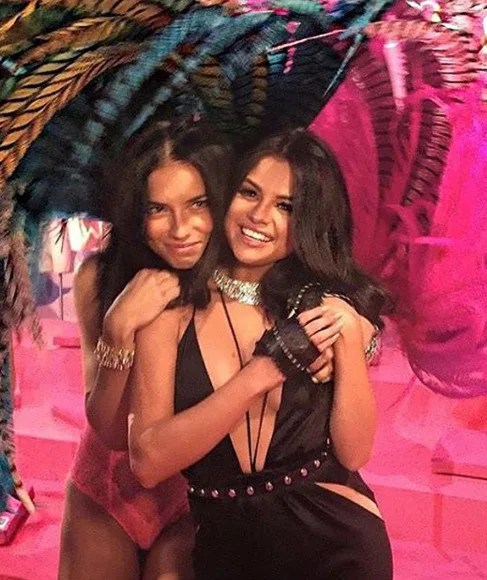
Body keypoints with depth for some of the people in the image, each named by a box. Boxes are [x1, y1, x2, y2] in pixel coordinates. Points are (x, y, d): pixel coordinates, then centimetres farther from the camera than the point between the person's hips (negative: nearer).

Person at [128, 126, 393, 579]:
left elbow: (353, 453, -8)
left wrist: (350, 341, -21)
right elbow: (148, 463, -16)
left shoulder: (327, 307, -5)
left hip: (338, 540, 1)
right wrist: (262, 373, -23)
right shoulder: (174, 307, -10)